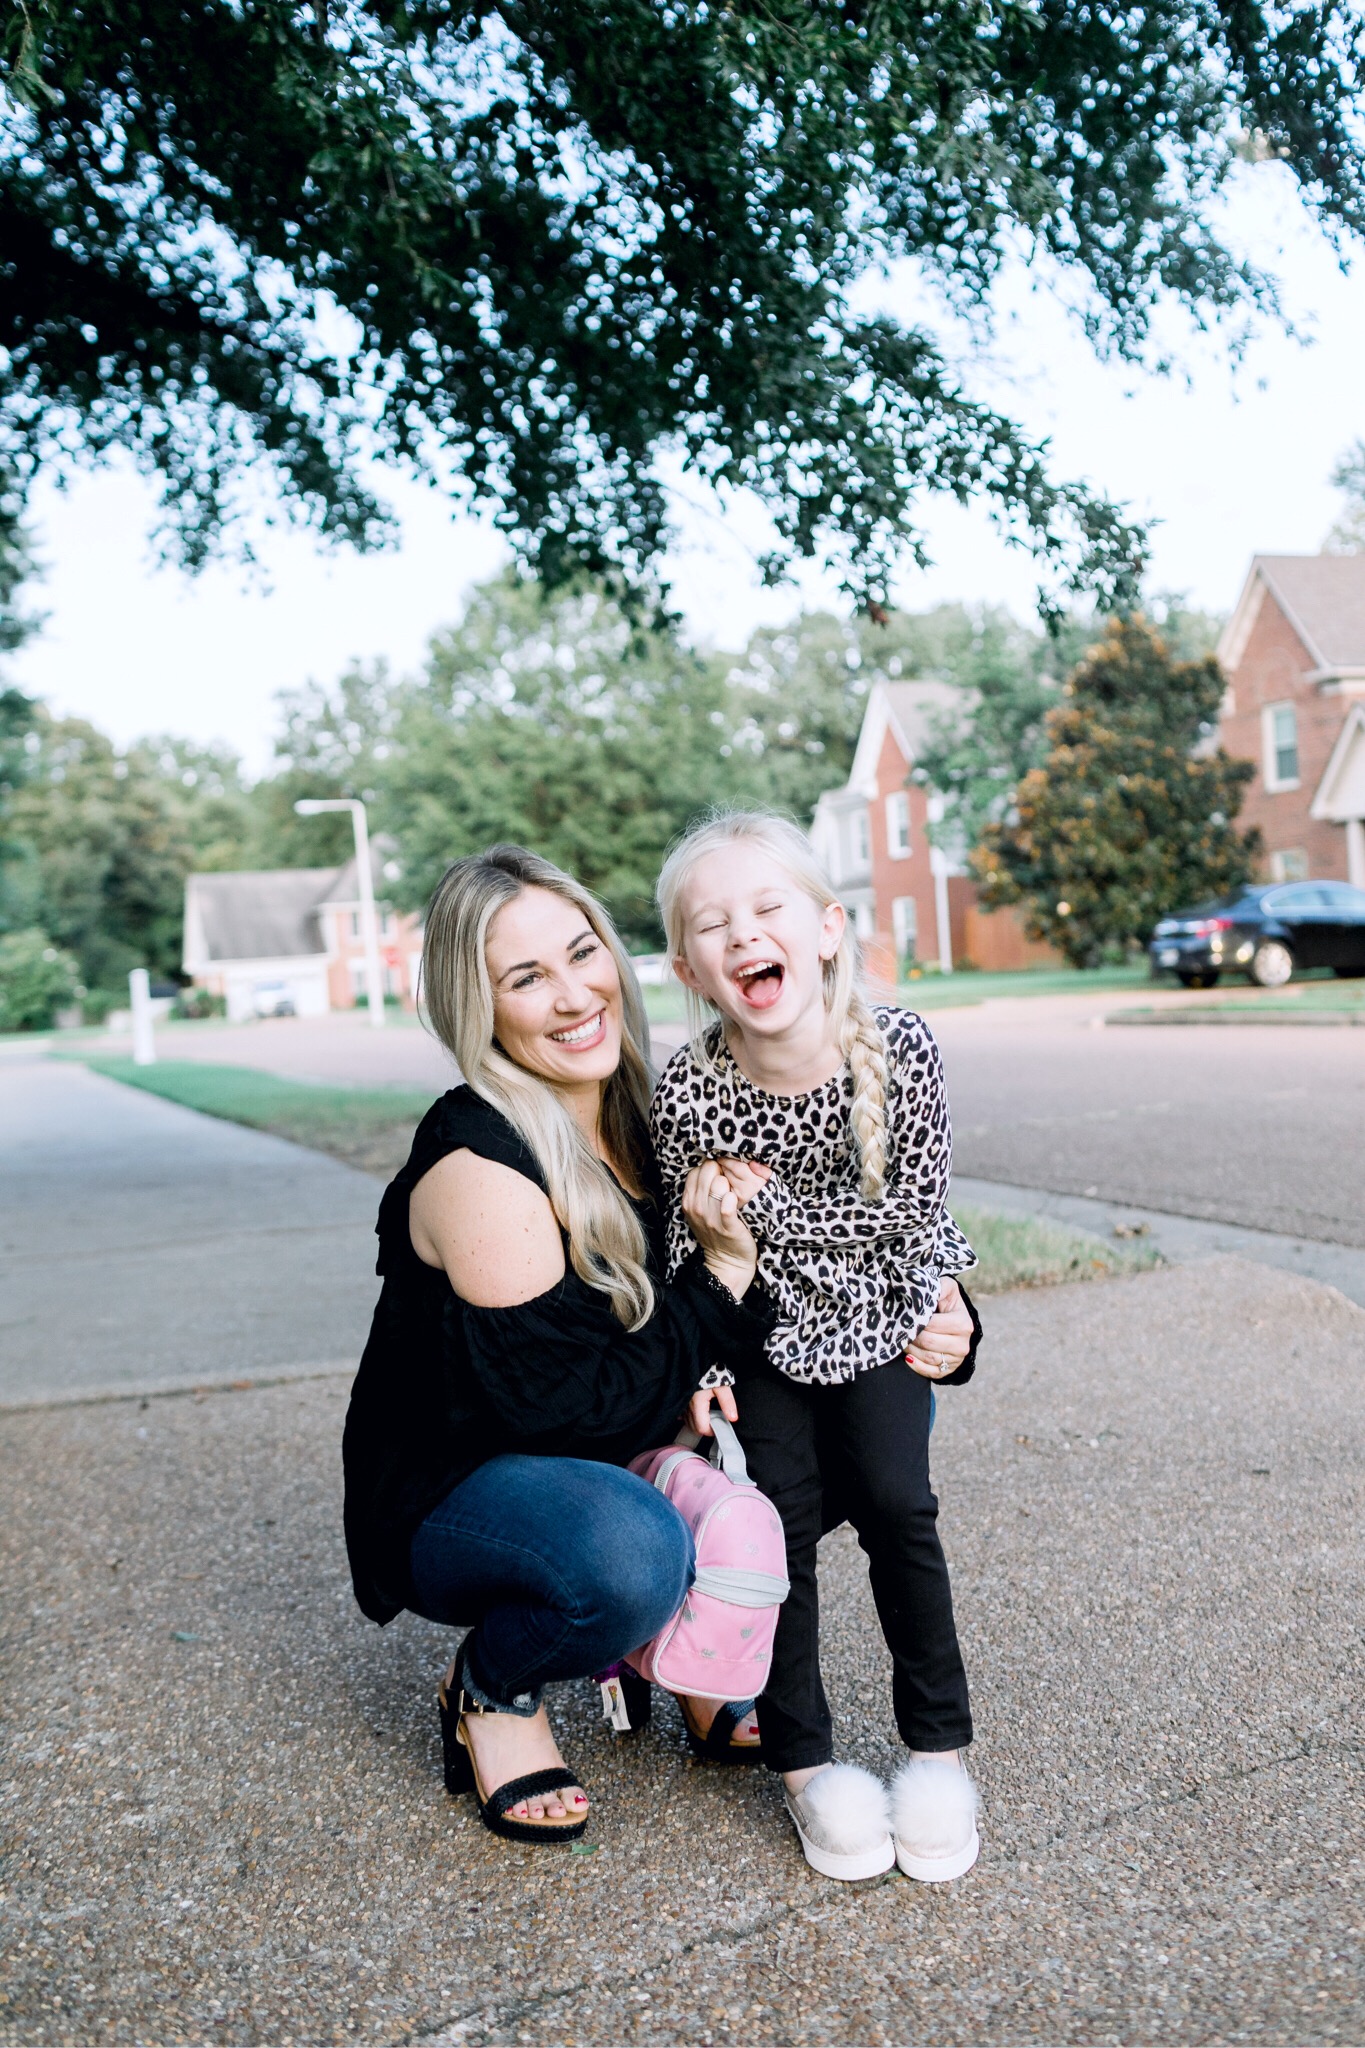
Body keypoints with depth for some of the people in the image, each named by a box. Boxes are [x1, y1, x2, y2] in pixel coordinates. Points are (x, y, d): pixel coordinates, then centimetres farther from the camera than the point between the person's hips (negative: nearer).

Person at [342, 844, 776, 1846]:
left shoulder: (638, 1116, -5)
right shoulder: (478, 1164, -26)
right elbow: (571, 1409, -26)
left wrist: (692, 1383, -15)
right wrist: (724, 1276, -22)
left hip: (617, 1465, 7)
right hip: (453, 1501, -7)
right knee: (630, 1547, -39)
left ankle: (674, 1638, 9)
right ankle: (493, 1687, -4)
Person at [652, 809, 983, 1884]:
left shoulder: (902, 1051, -24)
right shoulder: (688, 1093, -24)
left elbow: (909, 1214, -16)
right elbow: (691, 1245, -8)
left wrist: (761, 1203, -18)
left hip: (878, 1315, 0)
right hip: (762, 1331, 0)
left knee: (893, 1499, -12)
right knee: (780, 1510, -11)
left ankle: (940, 1745, 8)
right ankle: (803, 1758, 8)